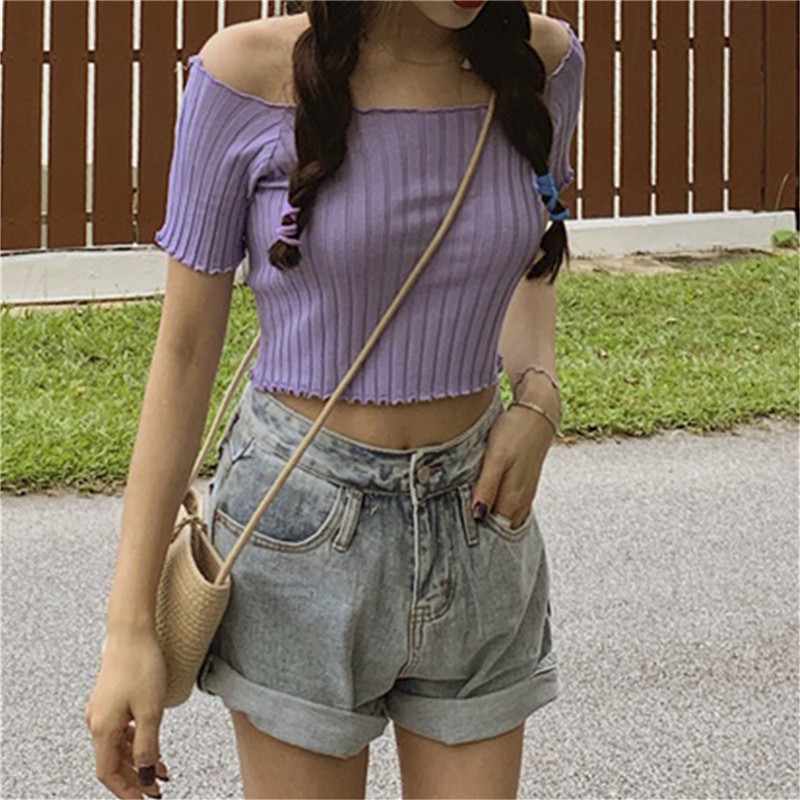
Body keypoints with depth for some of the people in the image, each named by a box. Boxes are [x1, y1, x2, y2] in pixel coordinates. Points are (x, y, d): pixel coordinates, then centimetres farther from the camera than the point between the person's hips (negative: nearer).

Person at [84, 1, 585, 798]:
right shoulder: (248, 73, -14)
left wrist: (536, 393, -3)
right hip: (303, 520, -3)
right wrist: (129, 625, -8)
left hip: (474, 511, 3)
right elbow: (185, 349, -8)